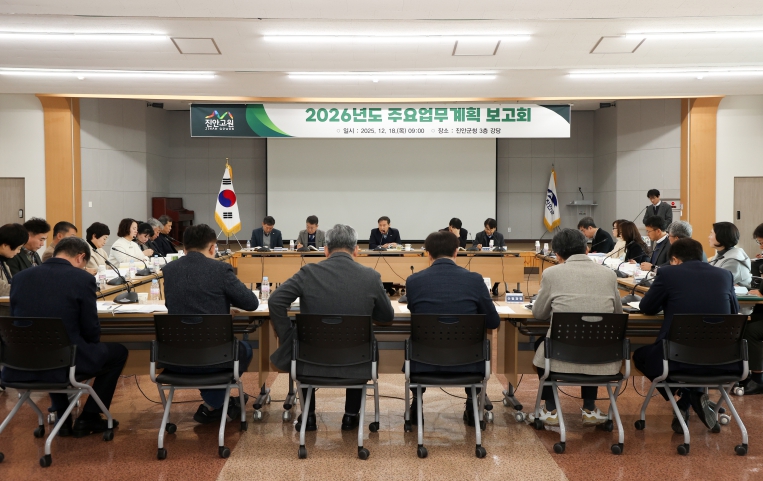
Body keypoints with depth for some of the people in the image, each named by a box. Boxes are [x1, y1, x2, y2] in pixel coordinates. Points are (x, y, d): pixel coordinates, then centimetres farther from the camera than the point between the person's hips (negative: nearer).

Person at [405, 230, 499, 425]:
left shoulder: (413, 281, -6)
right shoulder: (474, 279, -7)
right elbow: (493, 322, 4)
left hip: (424, 364, 0)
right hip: (465, 363, 0)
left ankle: (416, 405, 41)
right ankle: (471, 406, 37)